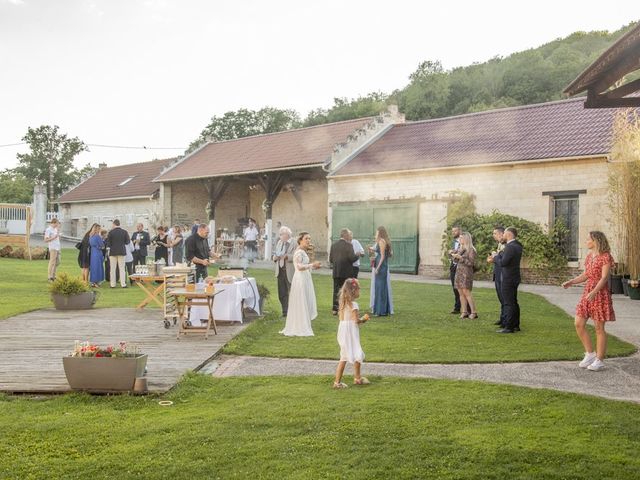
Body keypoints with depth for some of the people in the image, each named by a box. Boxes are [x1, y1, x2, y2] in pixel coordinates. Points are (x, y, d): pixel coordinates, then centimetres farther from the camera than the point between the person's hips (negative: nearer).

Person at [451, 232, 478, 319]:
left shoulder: (471, 250, -7)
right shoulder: (460, 249, 15)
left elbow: (471, 263, -12)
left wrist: (461, 257, -17)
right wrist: (454, 256, 1)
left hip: (466, 273, -7)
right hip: (458, 272, 7)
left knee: (466, 292, -12)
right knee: (461, 293, 3)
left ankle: (473, 312, -8)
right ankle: (464, 312, 7)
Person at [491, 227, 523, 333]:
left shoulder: (510, 247, -21)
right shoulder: (517, 246, 11)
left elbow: (503, 263, -23)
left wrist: (495, 256, -7)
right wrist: (498, 255, 7)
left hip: (508, 279, -10)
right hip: (514, 277, 10)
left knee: (508, 303, -6)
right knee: (513, 302, 16)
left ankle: (509, 327, -4)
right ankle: (515, 325, 23)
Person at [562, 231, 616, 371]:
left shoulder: (606, 257, -11)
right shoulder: (589, 256, 12)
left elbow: (604, 278, -18)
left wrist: (594, 292, -30)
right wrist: (571, 282, 6)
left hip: (600, 293, -8)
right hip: (587, 292, 8)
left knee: (599, 328, 0)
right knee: (579, 324, 3)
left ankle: (599, 360, 9)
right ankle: (590, 354, 17)